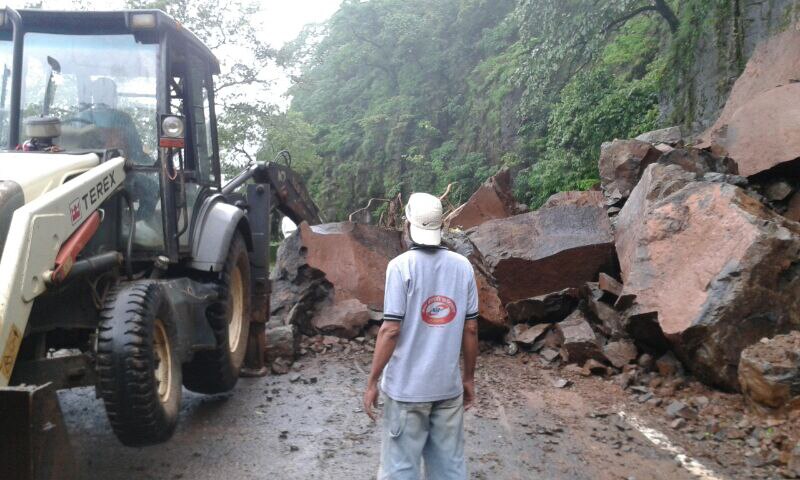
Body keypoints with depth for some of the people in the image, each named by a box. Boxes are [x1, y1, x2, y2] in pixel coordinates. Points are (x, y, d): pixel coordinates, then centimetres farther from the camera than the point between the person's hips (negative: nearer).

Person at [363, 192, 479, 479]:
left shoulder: (401, 265, -11)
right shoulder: (463, 266, 0)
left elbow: (391, 330, -14)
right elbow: (470, 329, 4)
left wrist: (372, 382, -4)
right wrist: (469, 378, 15)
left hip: (407, 387, -4)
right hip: (449, 385, 4)